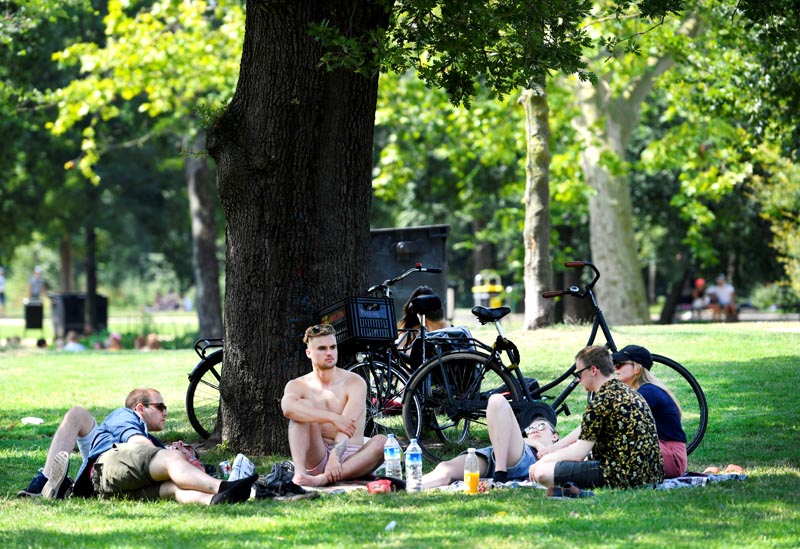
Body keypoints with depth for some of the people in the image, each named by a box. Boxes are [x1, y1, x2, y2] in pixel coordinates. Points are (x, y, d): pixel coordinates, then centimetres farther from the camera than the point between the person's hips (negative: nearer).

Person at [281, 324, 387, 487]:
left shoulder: (354, 382, -2)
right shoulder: (298, 386, 2)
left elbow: (346, 426, -18)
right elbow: (288, 407, -24)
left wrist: (335, 456, -35)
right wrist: (333, 418, -30)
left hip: (349, 459, -1)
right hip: (317, 460, 1)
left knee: (381, 441, -30)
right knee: (304, 407, -19)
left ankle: (324, 479, -46)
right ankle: (299, 473, -37)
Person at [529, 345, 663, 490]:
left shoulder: (601, 400, -14)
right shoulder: (626, 391, 16)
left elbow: (579, 452, -12)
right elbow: (586, 429, 27)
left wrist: (545, 460, 3)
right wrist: (555, 447, 27)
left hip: (623, 477, -10)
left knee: (542, 472, -9)